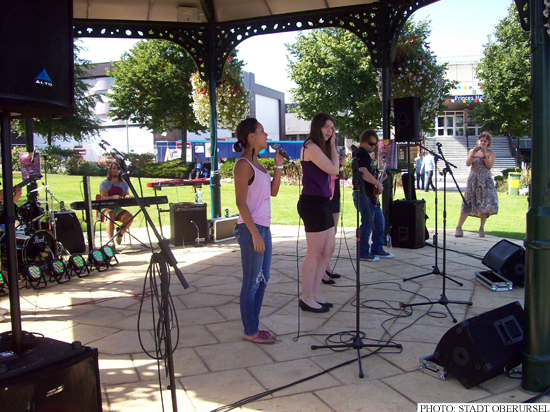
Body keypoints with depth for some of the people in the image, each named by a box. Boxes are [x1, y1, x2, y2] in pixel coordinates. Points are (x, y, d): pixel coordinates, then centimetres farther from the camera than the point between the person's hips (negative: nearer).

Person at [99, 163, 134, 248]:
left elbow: (127, 195, 8)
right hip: (105, 208, -4)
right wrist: (113, 197, -34)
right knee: (110, 215, -40)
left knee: (130, 217, -26)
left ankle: (120, 233, 3)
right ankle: (111, 241, -42)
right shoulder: (104, 183, 0)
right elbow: (104, 198, -13)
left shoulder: (124, 184, 14)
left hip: (117, 208, 4)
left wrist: (128, 196, -19)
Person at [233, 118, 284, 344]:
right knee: (252, 282, 0)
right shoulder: (243, 164, -13)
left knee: (262, 279, 15)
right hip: (251, 229, -10)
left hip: (263, 227, 10)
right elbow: (240, 202, -17)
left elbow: (273, 191, 16)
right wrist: (255, 234, -20)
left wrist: (278, 166, 7)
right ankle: (250, 331, 13)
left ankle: (254, 326, 27)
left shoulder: (256, 163, 15)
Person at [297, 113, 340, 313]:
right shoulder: (311, 147, -10)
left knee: (328, 250, 13)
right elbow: (334, 170, -12)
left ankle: (313, 294, 22)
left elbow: (333, 171, 13)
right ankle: (306, 298, 8)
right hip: (313, 203, -10)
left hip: (322, 202, 10)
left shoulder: (319, 147, 20)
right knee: (314, 253, -3)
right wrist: (332, 146, -4)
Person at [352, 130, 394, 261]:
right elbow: (363, 173, -25)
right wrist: (378, 183, -19)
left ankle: (377, 249, 23)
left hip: (371, 195, 11)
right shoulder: (361, 153, -12)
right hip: (364, 194, -11)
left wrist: (379, 178, 13)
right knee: (368, 224, -8)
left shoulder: (366, 154, 20)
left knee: (380, 222, 14)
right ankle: (363, 253, 2)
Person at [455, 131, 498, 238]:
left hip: (486, 182, 0)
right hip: (473, 180, 0)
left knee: (485, 204, -6)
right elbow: (468, 163, -5)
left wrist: (484, 154, -16)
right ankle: (459, 227, -1)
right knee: (467, 204, -3)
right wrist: (473, 154, -16)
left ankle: (481, 228, 6)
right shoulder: (472, 151, 8)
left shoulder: (491, 153, 5)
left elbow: (490, 165, -9)